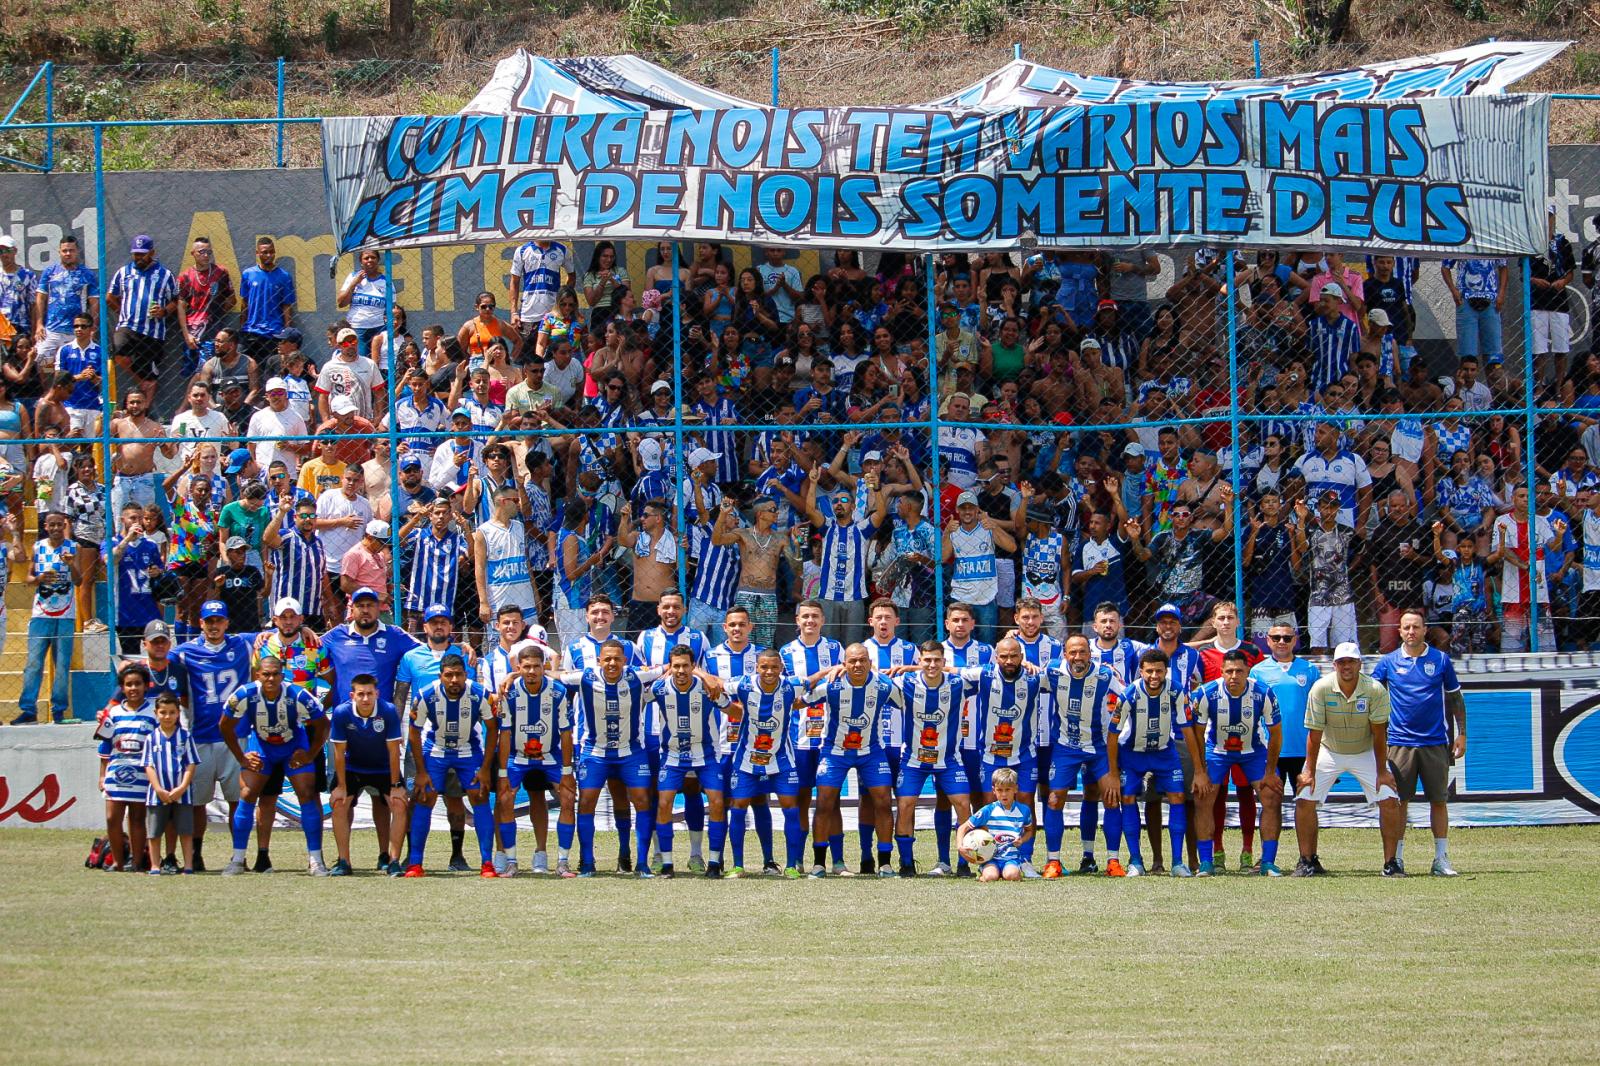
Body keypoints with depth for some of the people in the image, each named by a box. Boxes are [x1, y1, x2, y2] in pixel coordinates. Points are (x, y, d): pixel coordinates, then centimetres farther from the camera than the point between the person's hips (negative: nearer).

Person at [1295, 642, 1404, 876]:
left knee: (1389, 800, -14)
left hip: (1365, 752, 0)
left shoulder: (1375, 690, -22)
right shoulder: (1321, 689, -21)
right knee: (1304, 799, -12)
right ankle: (1308, 862, 0)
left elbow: (1379, 733, -17)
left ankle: (1391, 863, -5)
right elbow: (1314, 733, -17)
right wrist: (1310, 772, -17)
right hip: (1328, 752, 0)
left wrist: (1382, 772, -16)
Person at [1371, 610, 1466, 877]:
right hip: (1400, 742, 0)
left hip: (1435, 743, 0)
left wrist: (1461, 734, 6)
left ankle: (1441, 860, 8)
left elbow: (1455, 698, 10)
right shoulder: (1389, 662, 4)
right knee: (1399, 802, 0)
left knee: (1439, 801, 2)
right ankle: (1396, 859, 6)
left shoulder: (1440, 660, 5)